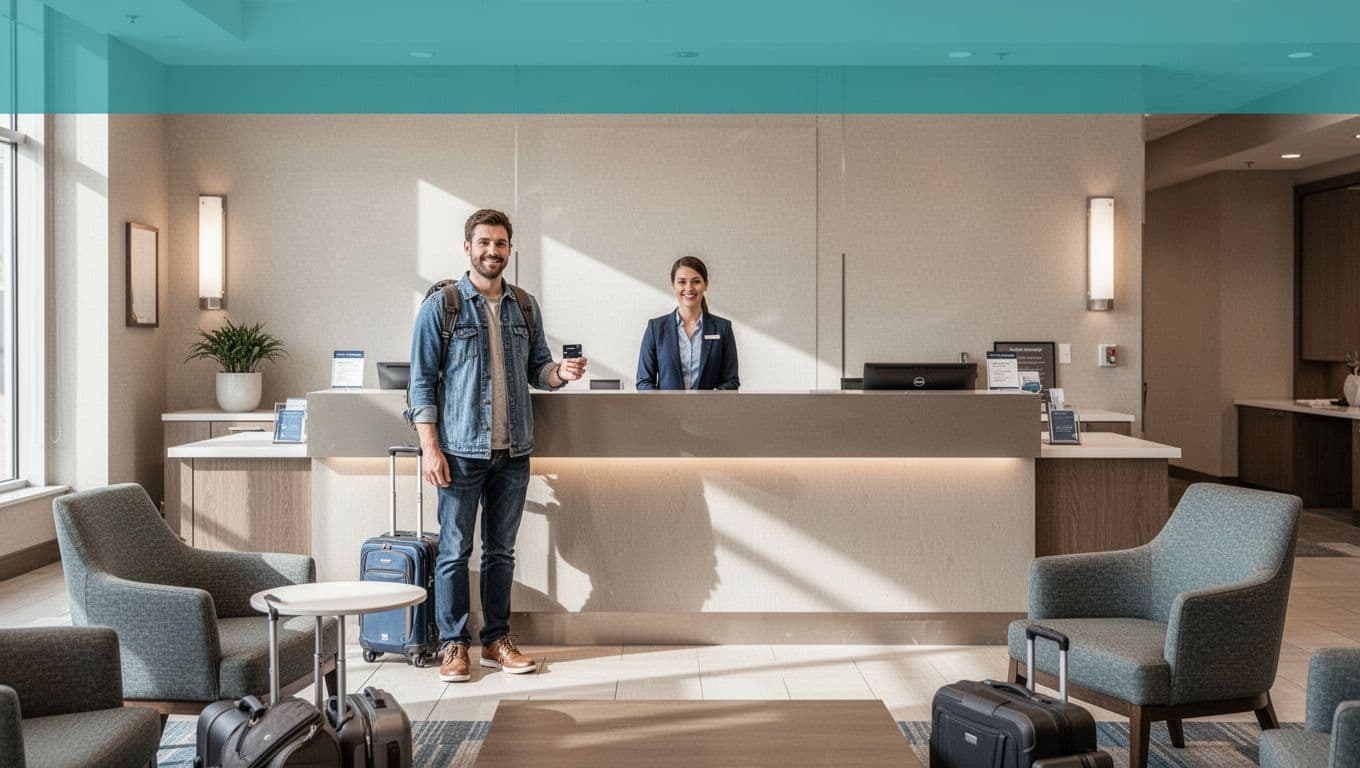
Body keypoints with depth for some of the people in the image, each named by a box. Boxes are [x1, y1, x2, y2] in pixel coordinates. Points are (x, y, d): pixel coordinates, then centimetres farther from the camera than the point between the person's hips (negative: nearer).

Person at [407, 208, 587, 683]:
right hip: (461, 450, -4)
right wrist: (429, 447, -12)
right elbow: (421, 381, -5)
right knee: (455, 551, 2)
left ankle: (497, 640, 22)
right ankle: (453, 645, 14)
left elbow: (536, 368, 15)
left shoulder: (525, 306, 10)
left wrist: (561, 372, -9)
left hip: (513, 451, 4)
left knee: (501, 550, 12)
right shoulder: (441, 306, -3)